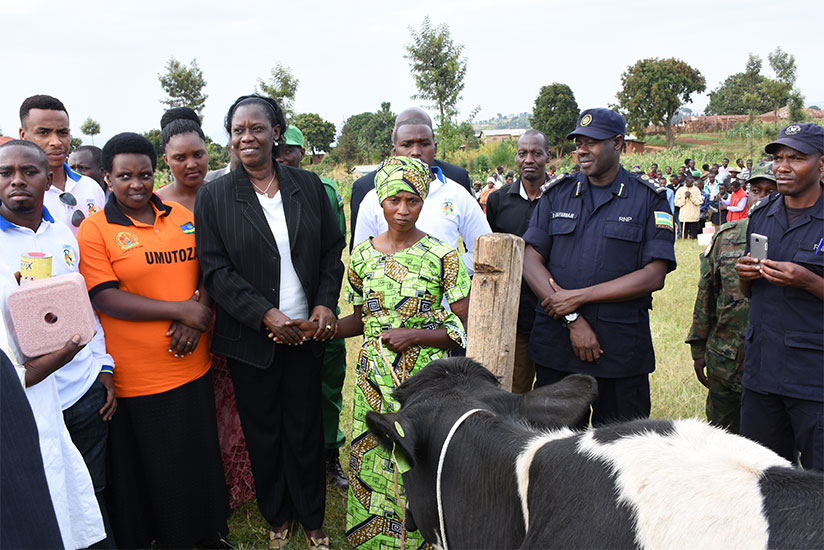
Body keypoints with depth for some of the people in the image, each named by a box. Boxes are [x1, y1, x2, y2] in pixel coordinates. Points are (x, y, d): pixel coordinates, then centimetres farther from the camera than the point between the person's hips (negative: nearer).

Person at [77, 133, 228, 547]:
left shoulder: (182, 218, 8)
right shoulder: (95, 230, -6)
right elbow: (104, 299, -15)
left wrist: (199, 315, -9)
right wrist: (181, 310, -18)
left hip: (192, 367, 5)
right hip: (136, 377, -4)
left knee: (201, 456, 16)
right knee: (156, 468, 9)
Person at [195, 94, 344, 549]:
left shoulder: (308, 186, 3)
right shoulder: (214, 196, -3)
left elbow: (333, 250, 6)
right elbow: (215, 269, -8)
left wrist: (326, 303, -7)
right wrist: (265, 315, -16)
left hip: (306, 331, 1)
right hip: (250, 337, -1)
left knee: (306, 426, 11)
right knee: (263, 432, 12)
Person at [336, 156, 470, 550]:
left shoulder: (442, 255, -7)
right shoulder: (362, 255, 3)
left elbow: (466, 326, -6)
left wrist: (415, 335, -17)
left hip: (425, 380, -3)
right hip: (374, 380, 3)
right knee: (371, 464, 9)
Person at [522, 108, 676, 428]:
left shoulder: (649, 200, 1)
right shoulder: (556, 194, 9)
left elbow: (654, 276, -7)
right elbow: (530, 261, 0)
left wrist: (578, 297, -13)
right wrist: (572, 320, -11)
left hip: (622, 350, -2)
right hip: (555, 344, 2)